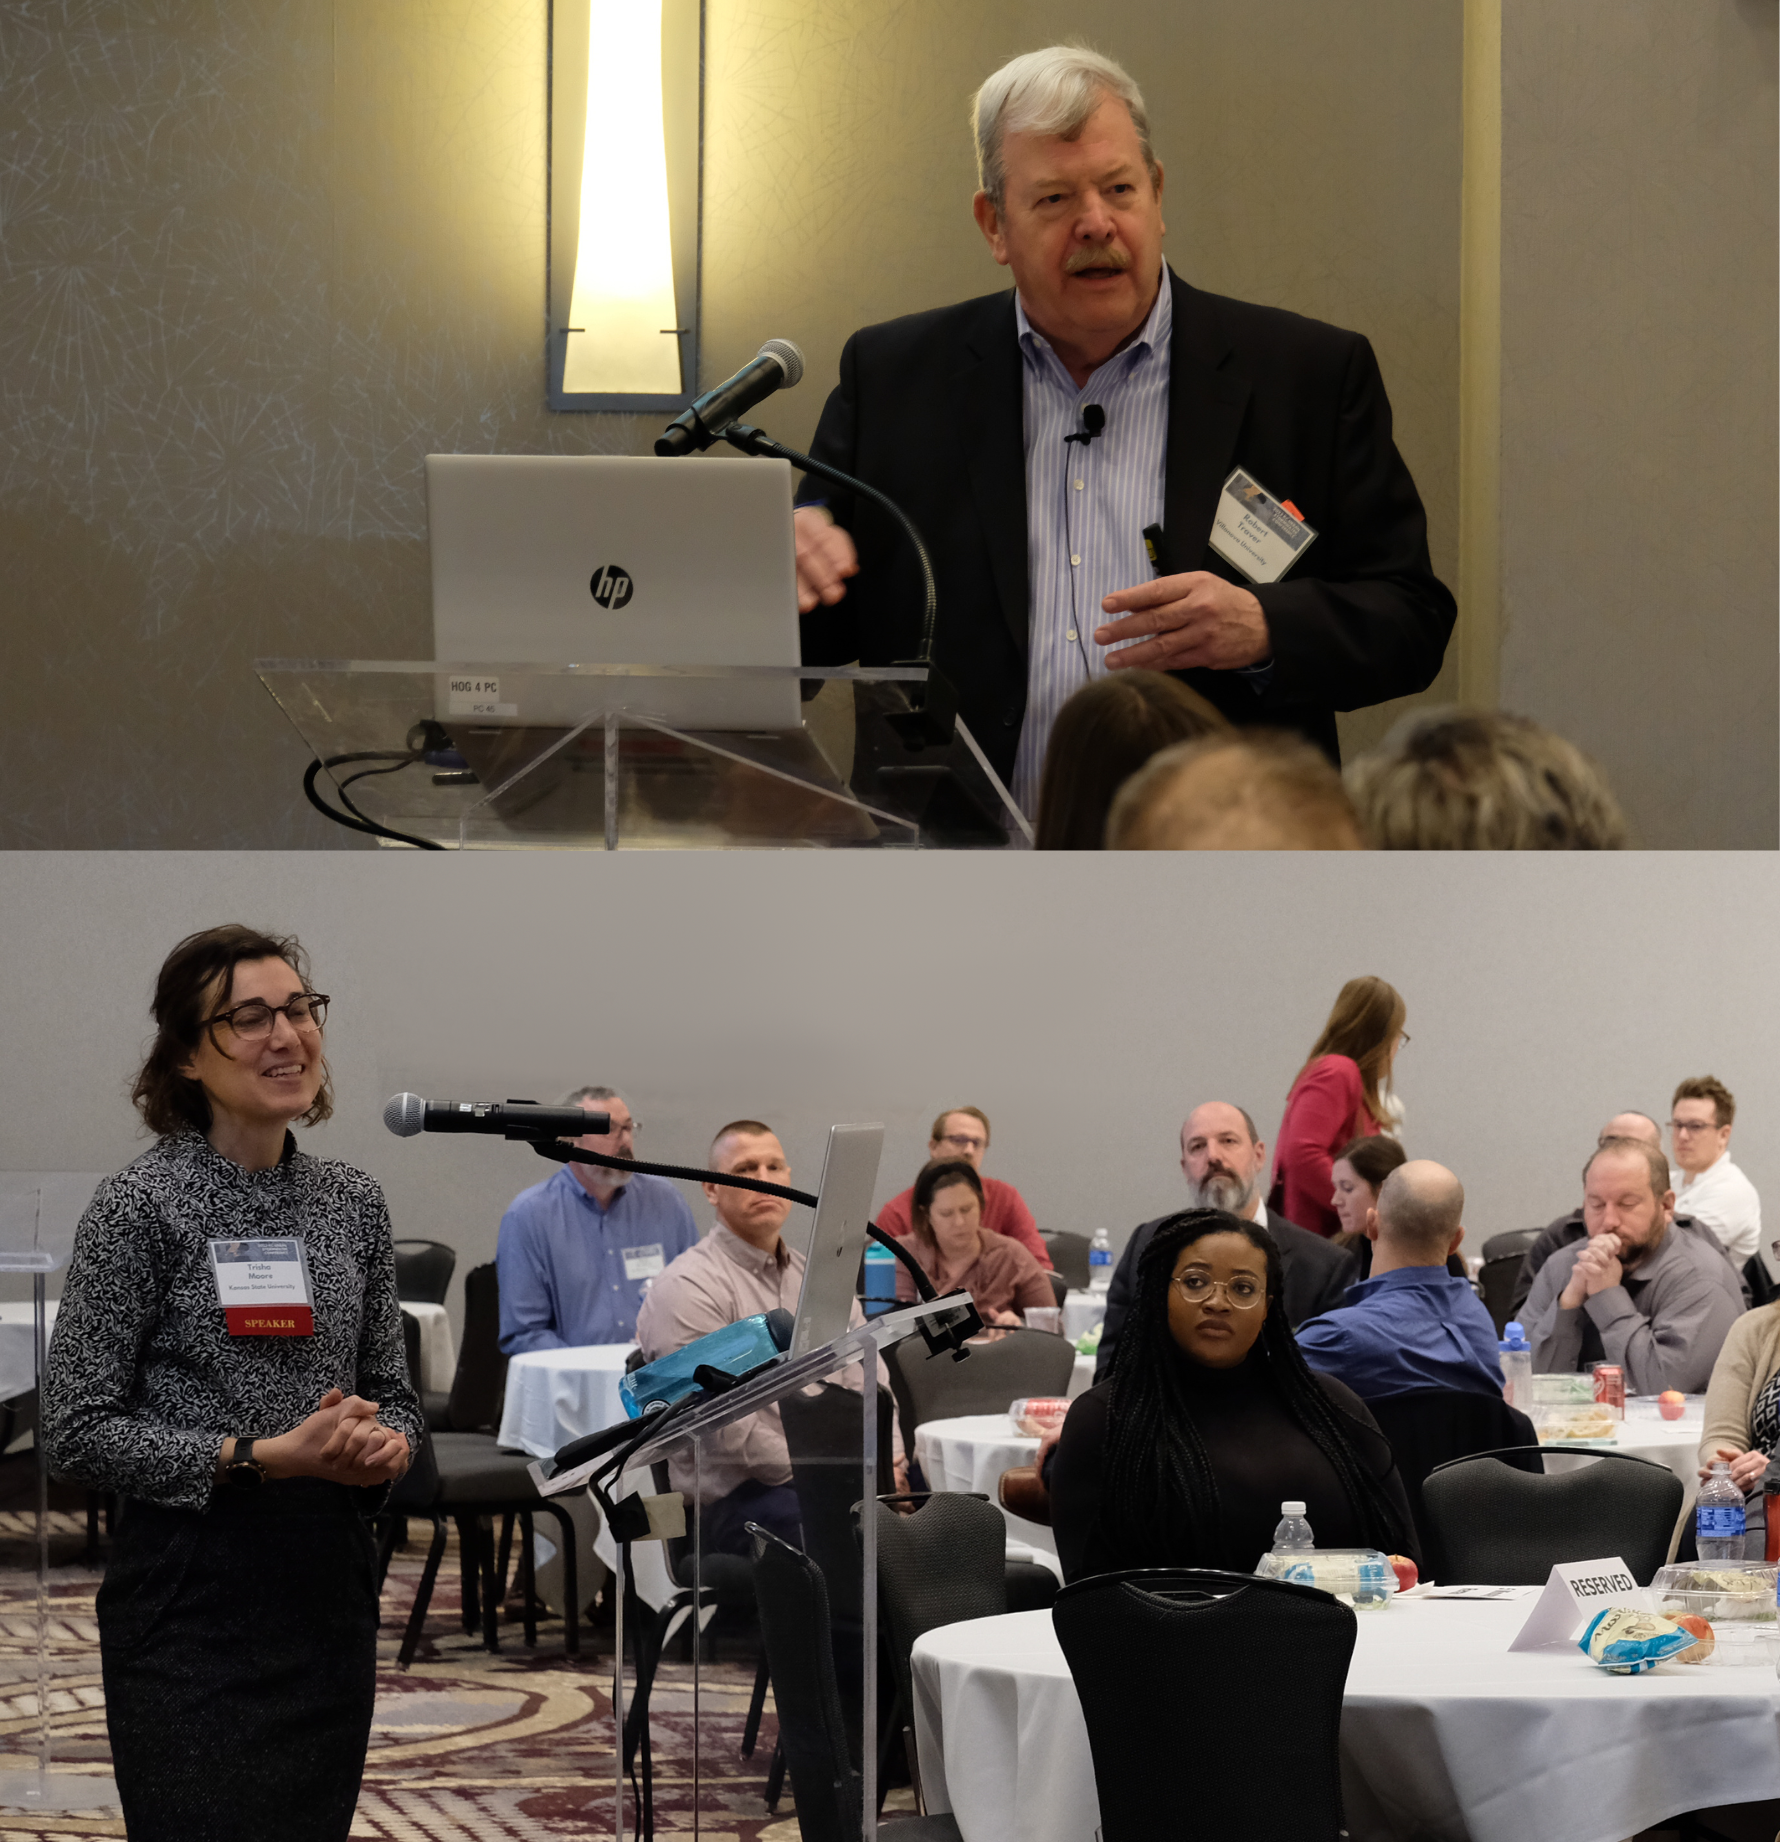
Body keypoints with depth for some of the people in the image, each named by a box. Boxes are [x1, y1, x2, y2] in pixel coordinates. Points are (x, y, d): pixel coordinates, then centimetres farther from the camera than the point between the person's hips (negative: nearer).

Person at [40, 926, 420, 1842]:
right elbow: (76, 1432, -11)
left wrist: (385, 1445, -6)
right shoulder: (141, 1204, -9)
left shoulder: (351, 1199, 9)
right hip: (193, 1588, -6)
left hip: (330, 1585, 6)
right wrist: (262, 1457, -18)